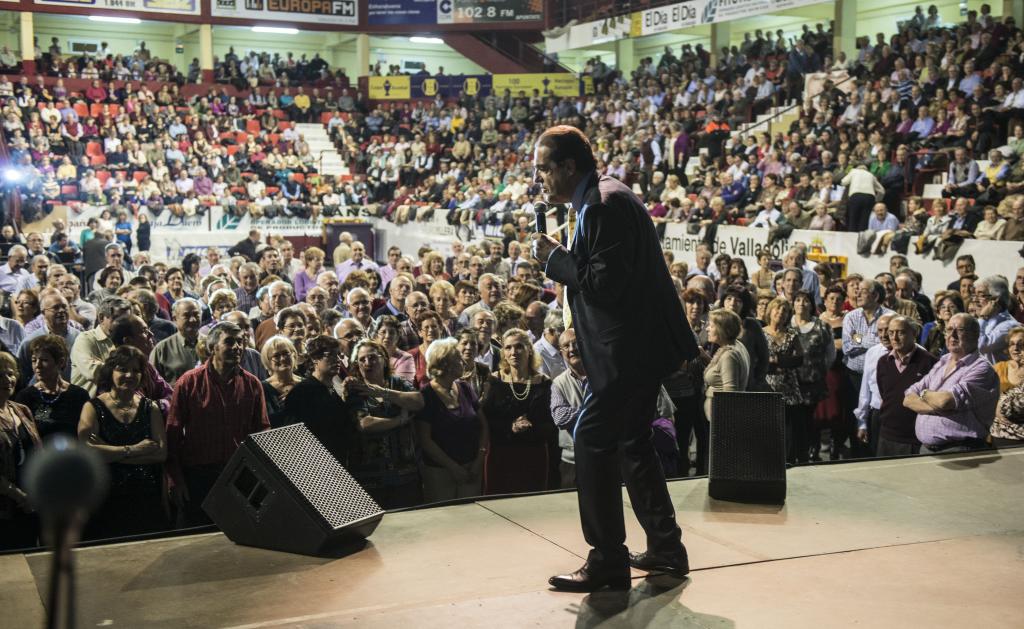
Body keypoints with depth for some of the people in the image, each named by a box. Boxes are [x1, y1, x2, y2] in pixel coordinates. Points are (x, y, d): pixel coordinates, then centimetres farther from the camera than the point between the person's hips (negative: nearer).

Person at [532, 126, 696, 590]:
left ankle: (607, 563, 2)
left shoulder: (603, 205, -19)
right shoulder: (604, 198, 14)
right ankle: (665, 547, 27)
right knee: (632, 442, 17)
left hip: (627, 351, -11)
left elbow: (606, 284, -24)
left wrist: (554, 257, -14)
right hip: (641, 343, 11)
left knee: (592, 442, -6)